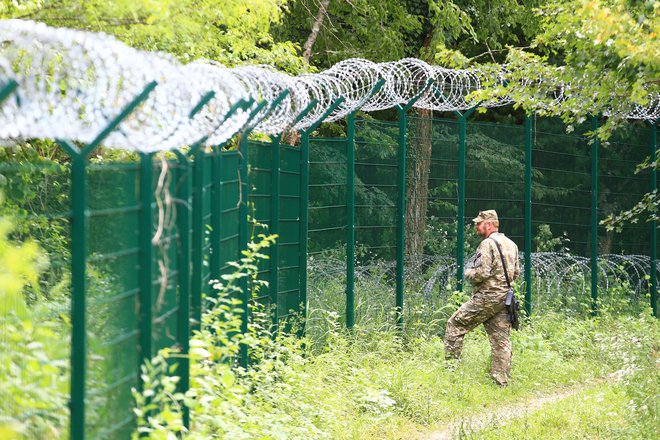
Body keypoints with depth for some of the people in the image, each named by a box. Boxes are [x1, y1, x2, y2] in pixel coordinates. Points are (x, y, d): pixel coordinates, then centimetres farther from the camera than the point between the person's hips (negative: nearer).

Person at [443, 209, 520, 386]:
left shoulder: (487, 244, -12)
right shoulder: (511, 245, 13)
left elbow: (482, 273, -20)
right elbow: (516, 273, 20)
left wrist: (467, 273, -1)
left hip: (487, 297, -8)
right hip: (505, 298, 8)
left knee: (455, 324, 4)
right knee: (501, 339, 6)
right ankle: (502, 381, 4)